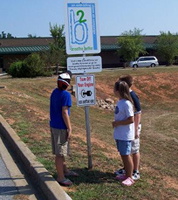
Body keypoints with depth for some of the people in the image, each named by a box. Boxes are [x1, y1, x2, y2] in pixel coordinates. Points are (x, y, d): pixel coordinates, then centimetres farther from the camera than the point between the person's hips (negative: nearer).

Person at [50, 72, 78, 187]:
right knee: (60, 153, 0)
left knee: (61, 151, 21)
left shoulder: (54, 92, 9)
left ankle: (65, 170, 37)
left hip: (53, 125, 9)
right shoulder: (66, 95, -17)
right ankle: (61, 178, 8)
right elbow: (64, 113, -20)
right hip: (61, 128, -9)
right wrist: (69, 129, -15)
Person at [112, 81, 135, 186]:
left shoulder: (126, 103, -21)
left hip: (125, 135, -9)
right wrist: (116, 123, 4)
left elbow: (131, 120, -23)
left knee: (126, 155, 1)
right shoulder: (120, 102, 7)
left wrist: (117, 123, -17)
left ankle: (130, 178, 15)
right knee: (123, 155, 17)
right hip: (119, 134, 9)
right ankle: (127, 174, 31)